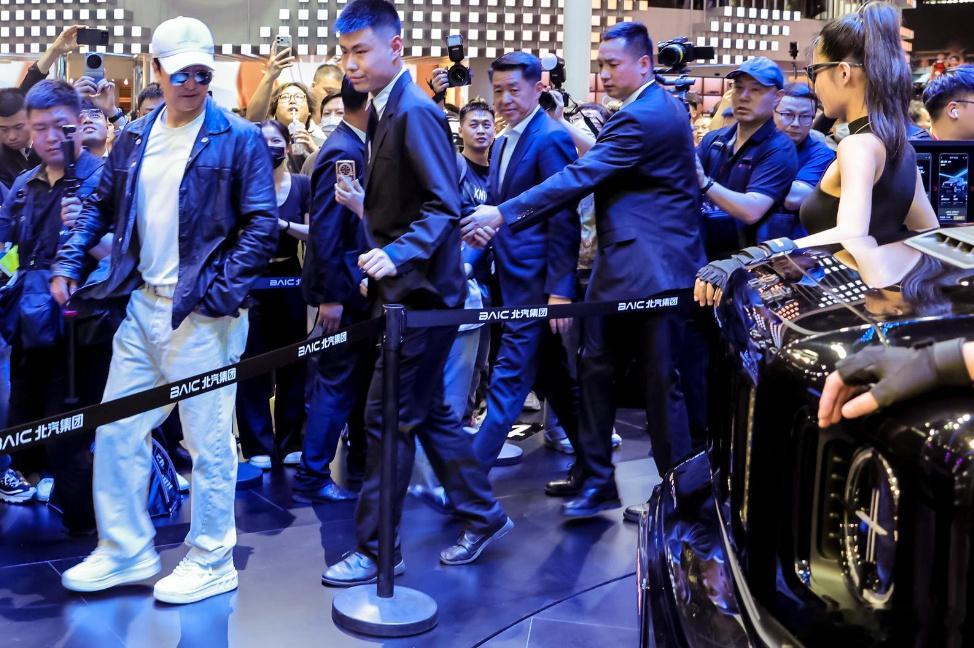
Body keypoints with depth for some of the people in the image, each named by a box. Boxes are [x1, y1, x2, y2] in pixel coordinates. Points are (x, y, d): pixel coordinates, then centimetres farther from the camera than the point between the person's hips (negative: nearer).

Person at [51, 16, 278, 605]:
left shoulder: (239, 138, -5)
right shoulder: (135, 138, 12)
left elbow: (262, 225, -10)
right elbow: (102, 206, 22)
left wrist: (222, 291, -17)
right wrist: (69, 262, 11)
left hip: (202, 314, -6)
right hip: (142, 307, 6)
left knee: (209, 442, 2)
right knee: (115, 433, 11)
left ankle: (212, 562, 17)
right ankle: (126, 552, 26)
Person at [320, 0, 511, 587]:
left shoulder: (415, 111, -16)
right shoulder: (385, 110, 12)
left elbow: (445, 205, -22)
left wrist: (397, 253, -34)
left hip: (419, 289, -10)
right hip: (403, 287, 10)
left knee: (389, 416, -4)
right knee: (428, 410, 16)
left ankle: (377, 549, 7)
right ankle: (483, 514, 29)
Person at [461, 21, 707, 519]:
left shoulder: (643, 118, -18)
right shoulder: (661, 106, 15)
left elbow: (580, 177, -25)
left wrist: (503, 214, -26)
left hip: (650, 268, -11)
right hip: (624, 265, 11)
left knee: (659, 382, -1)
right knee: (596, 370, 13)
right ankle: (593, 477, 24)